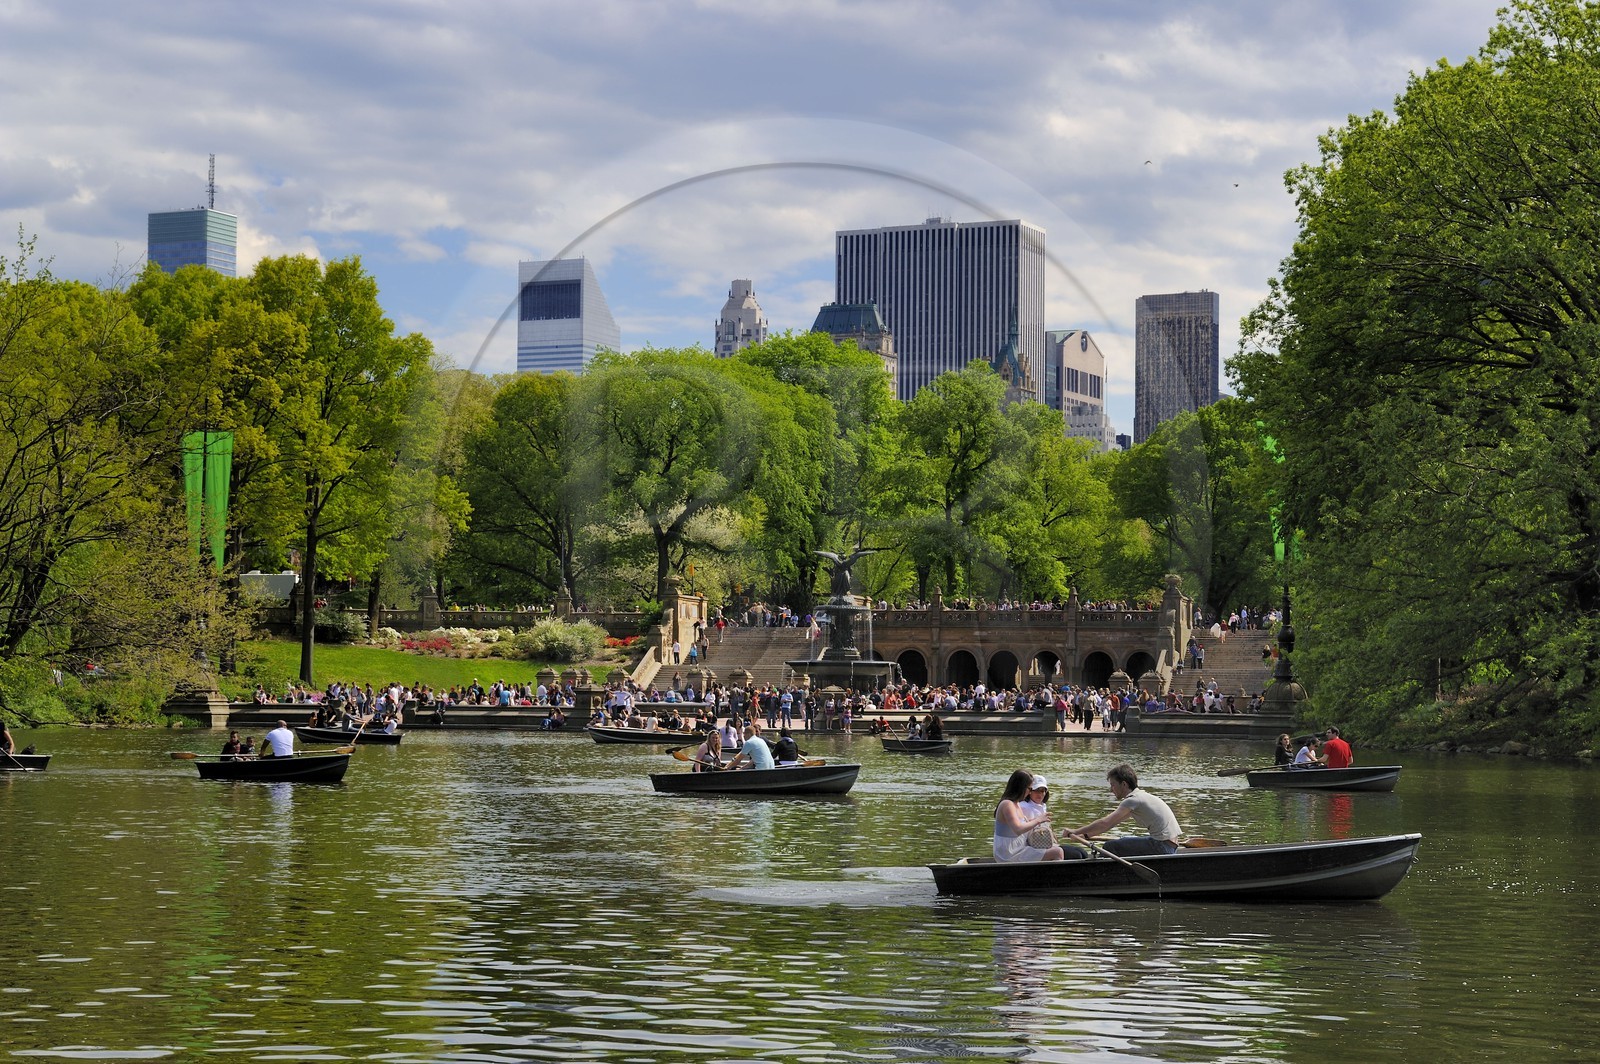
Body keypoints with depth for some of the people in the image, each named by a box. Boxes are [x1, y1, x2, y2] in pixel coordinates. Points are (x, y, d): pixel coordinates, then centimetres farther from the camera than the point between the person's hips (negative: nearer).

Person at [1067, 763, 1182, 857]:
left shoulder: (1132, 800, -10)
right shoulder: (1140, 796, 20)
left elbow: (1104, 823, -17)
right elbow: (1112, 822, 25)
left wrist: (1075, 832, -10)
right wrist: (1085, 835, 22)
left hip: (1161, 846, -10)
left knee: (1110, 847, -11)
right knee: (1125, 840, 28)